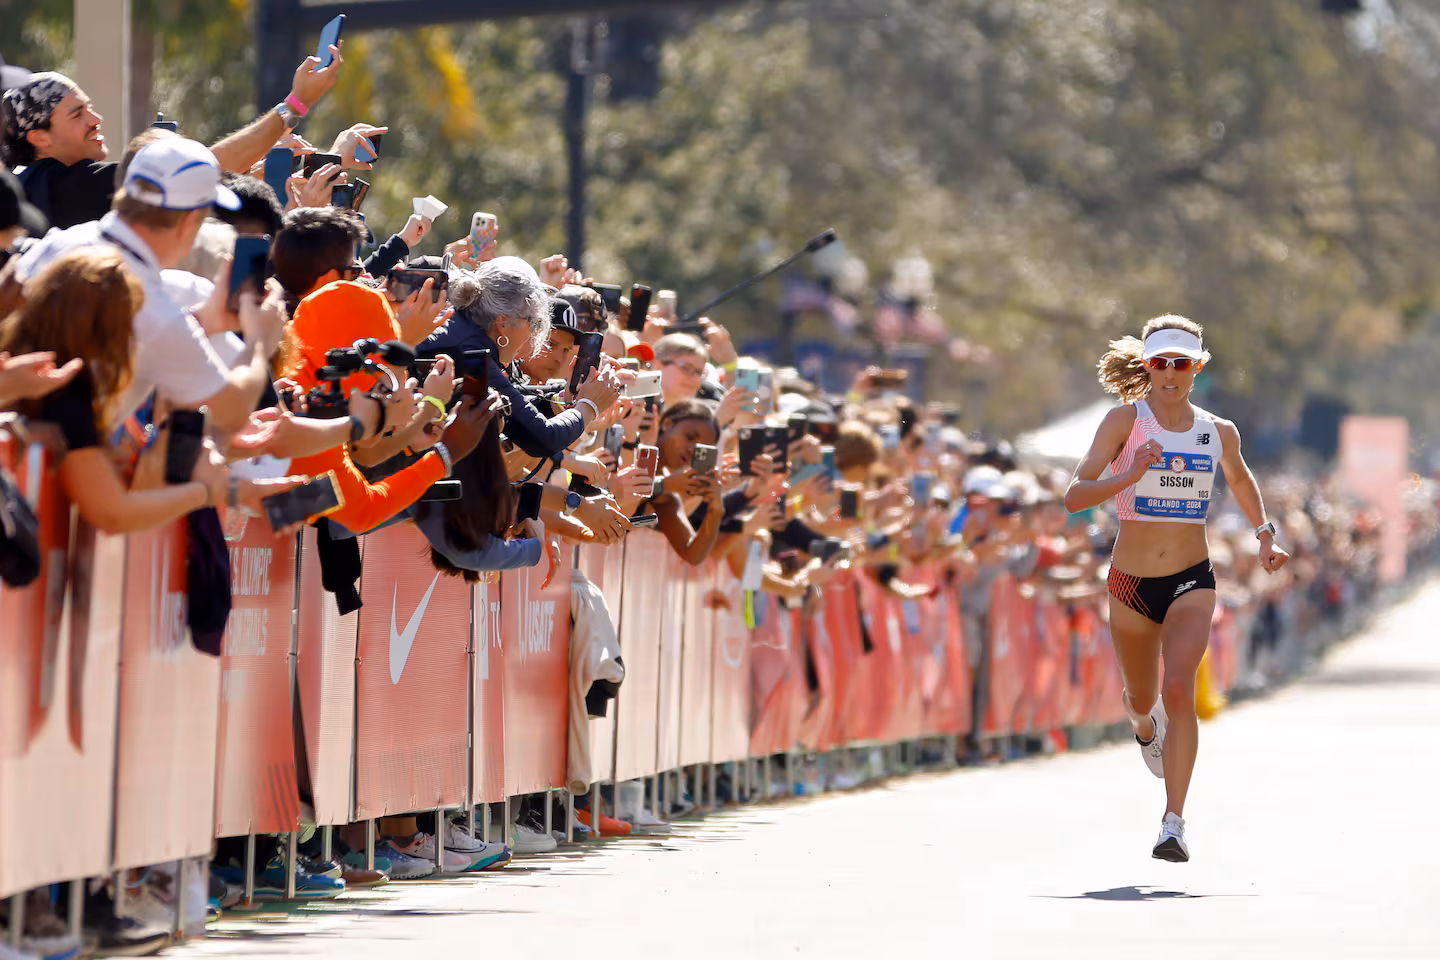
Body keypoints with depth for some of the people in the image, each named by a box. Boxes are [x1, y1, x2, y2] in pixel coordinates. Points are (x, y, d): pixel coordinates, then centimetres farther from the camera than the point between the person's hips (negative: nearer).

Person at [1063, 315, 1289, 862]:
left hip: (1192, 581, 0)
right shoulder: (1126, 421, -8)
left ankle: (1174, 824, -20)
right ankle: (1145, 728, 59)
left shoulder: (1219, 433, 1)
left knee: (1179, 690, -21)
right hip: (1131, 583, 0)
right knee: (1141, 699, 19)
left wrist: (1265, 534, 17)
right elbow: (1075, 497, -17)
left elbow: (1241, 479, 26)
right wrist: (1128, 477, -31)